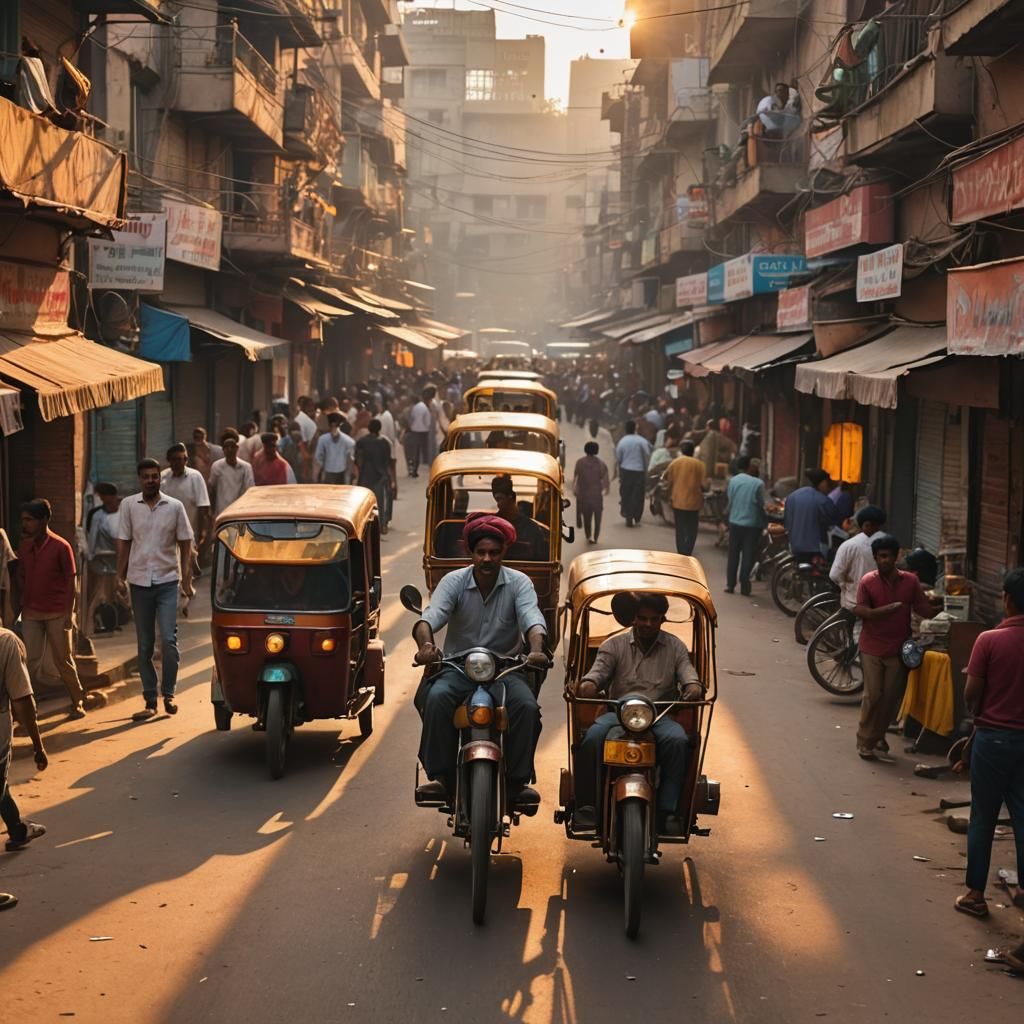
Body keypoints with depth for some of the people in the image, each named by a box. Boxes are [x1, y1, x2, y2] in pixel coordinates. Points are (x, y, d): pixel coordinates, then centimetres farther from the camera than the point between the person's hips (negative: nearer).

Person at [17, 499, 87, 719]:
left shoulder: (61, 547, -10)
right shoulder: (24, 546, 3)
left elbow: (70, 581, -8)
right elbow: (21, 576, 13)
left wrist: (69, 613, -10)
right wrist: (24, 603, 4)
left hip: (57, 614, -3)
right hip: (31, 614, 3)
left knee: (63, 660, 6)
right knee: (31, 660, 1)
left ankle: (77, 702, 20)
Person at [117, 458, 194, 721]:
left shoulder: (175, 506, 1)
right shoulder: (128, 505, 3)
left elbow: (185, 544, 5)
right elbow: (123, 543, 5)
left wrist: (186, 580, 1)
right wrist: (120, 578, 1)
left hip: (167, 581, -1)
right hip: (139, 581, 1)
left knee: (169, 640, -11)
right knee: (144, 645, 7)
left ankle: (168, 693, 5)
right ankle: (150, 700, 13)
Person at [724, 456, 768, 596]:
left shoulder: (733, 481, -4)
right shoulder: (758, 483, -12)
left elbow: (728, 500, 3)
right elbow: (762, 505, -8)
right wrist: (765, 521, 8)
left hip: (735, 522, 3)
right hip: (752, 524, -3)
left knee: (733, 554, 13)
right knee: (748, 556, 5)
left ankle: (730, 584, 12)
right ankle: (744, 587, 5)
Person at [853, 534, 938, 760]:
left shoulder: (910, 581, 0)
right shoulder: (868, 581, -6)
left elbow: (925, 610, 4)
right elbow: (860, 610, -16)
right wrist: (889, 608, -27)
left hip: (898, 648, 3)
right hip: (872, 648, -2)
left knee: (892, 696, 9)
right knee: (873, 695, -3)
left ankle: (878, 735, 28)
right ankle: (864, 741, 9)